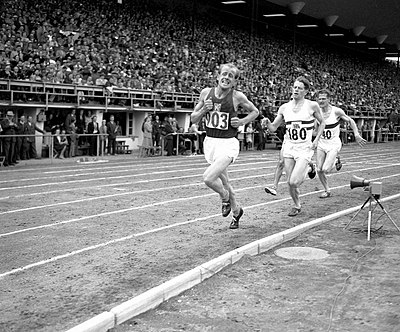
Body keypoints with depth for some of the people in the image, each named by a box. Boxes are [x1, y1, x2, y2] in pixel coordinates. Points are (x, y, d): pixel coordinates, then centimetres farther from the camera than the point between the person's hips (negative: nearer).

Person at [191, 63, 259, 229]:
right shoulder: (206, 92, 1)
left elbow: (255, 111, 9)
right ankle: (236, 211, 42)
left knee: (208, 178, -23)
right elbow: (193, 118, 8)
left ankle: (225, 197, 10)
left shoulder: (237, 96, -7)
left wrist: (242, 122, -8)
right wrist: (204, 109, -10)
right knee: (224, 182, 18)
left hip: (228, 143, -5)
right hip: (210, 142, 5)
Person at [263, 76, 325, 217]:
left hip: (305, 148, -3)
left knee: (294, 182, -15)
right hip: (289, 147, 3)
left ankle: (309, 168, 17)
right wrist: (267, 123, -16)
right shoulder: (284, 107, 2)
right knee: (290, 182, 4)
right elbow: (273, 128, 6)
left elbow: (322, 123, 9)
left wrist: (316, 140, -1)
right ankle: (297, 206, 30)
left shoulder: (312, 105, -6)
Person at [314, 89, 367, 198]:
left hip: (333, 144, -4)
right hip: (321, 144, 4)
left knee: (326, 169, -17)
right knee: (319, 170, -1)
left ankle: (336, 162, 17)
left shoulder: (336, 111, -14)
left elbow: (350, 121, -1)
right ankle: (327, 191, 20)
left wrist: (357, 135, -9)